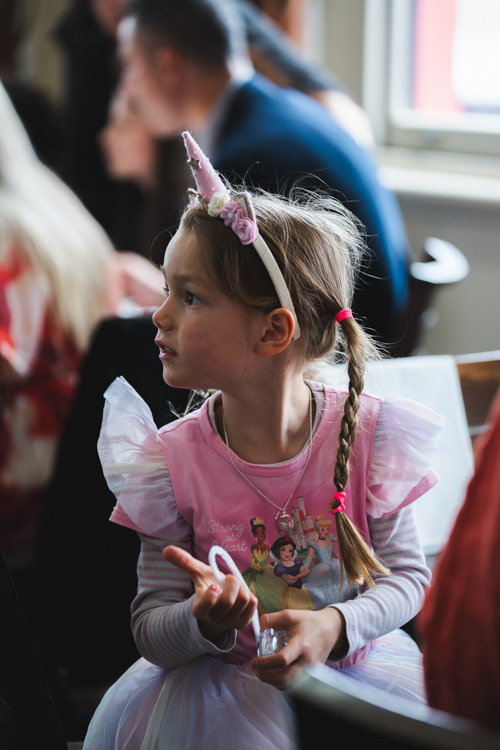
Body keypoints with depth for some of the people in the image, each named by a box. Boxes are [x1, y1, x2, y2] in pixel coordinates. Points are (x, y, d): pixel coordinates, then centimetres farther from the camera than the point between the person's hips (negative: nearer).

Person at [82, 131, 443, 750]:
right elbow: (149, 628, -7)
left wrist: (337, 624, -22)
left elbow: (407, 573, -3)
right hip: (222, 681, -1)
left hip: (348, 659, 1)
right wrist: (204, 623, -30)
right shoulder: (172, 460, -12)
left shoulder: (370, 433, -13)